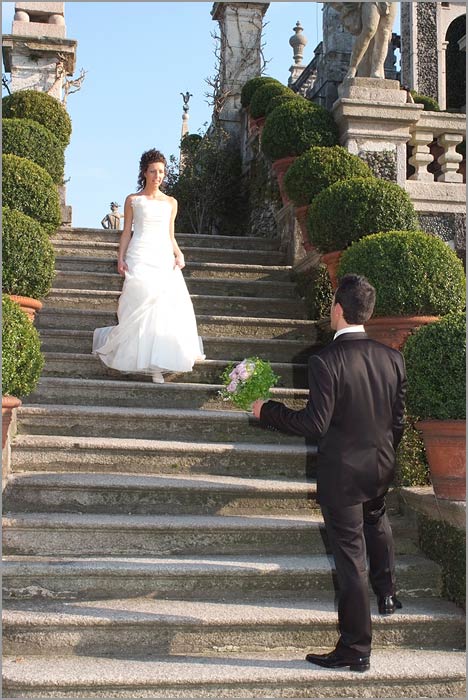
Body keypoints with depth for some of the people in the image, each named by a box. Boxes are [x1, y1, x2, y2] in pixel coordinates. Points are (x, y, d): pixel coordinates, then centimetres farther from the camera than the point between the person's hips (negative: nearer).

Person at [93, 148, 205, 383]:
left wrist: (178, 255, 1)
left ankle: (156, 364, 1)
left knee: (169, 307, -7)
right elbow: (126, 233, 7)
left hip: (164, 259, 3)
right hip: (140, 258, -3)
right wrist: (121, 258, -4)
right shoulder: (132, 200, 7)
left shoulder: (171, 202, 14)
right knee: (141, 307, -9)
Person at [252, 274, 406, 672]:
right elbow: (398, 420, 4)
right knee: (376, 520, 36)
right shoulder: (392, 358, -3)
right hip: (382, 468, 6)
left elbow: (315, 423, -23)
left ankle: (356, 650, 14)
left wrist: (268, 410, -10)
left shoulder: (326, 361, -22)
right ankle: (387, 594, 44)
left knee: (351, 556, 4)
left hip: (342, 473, -5)